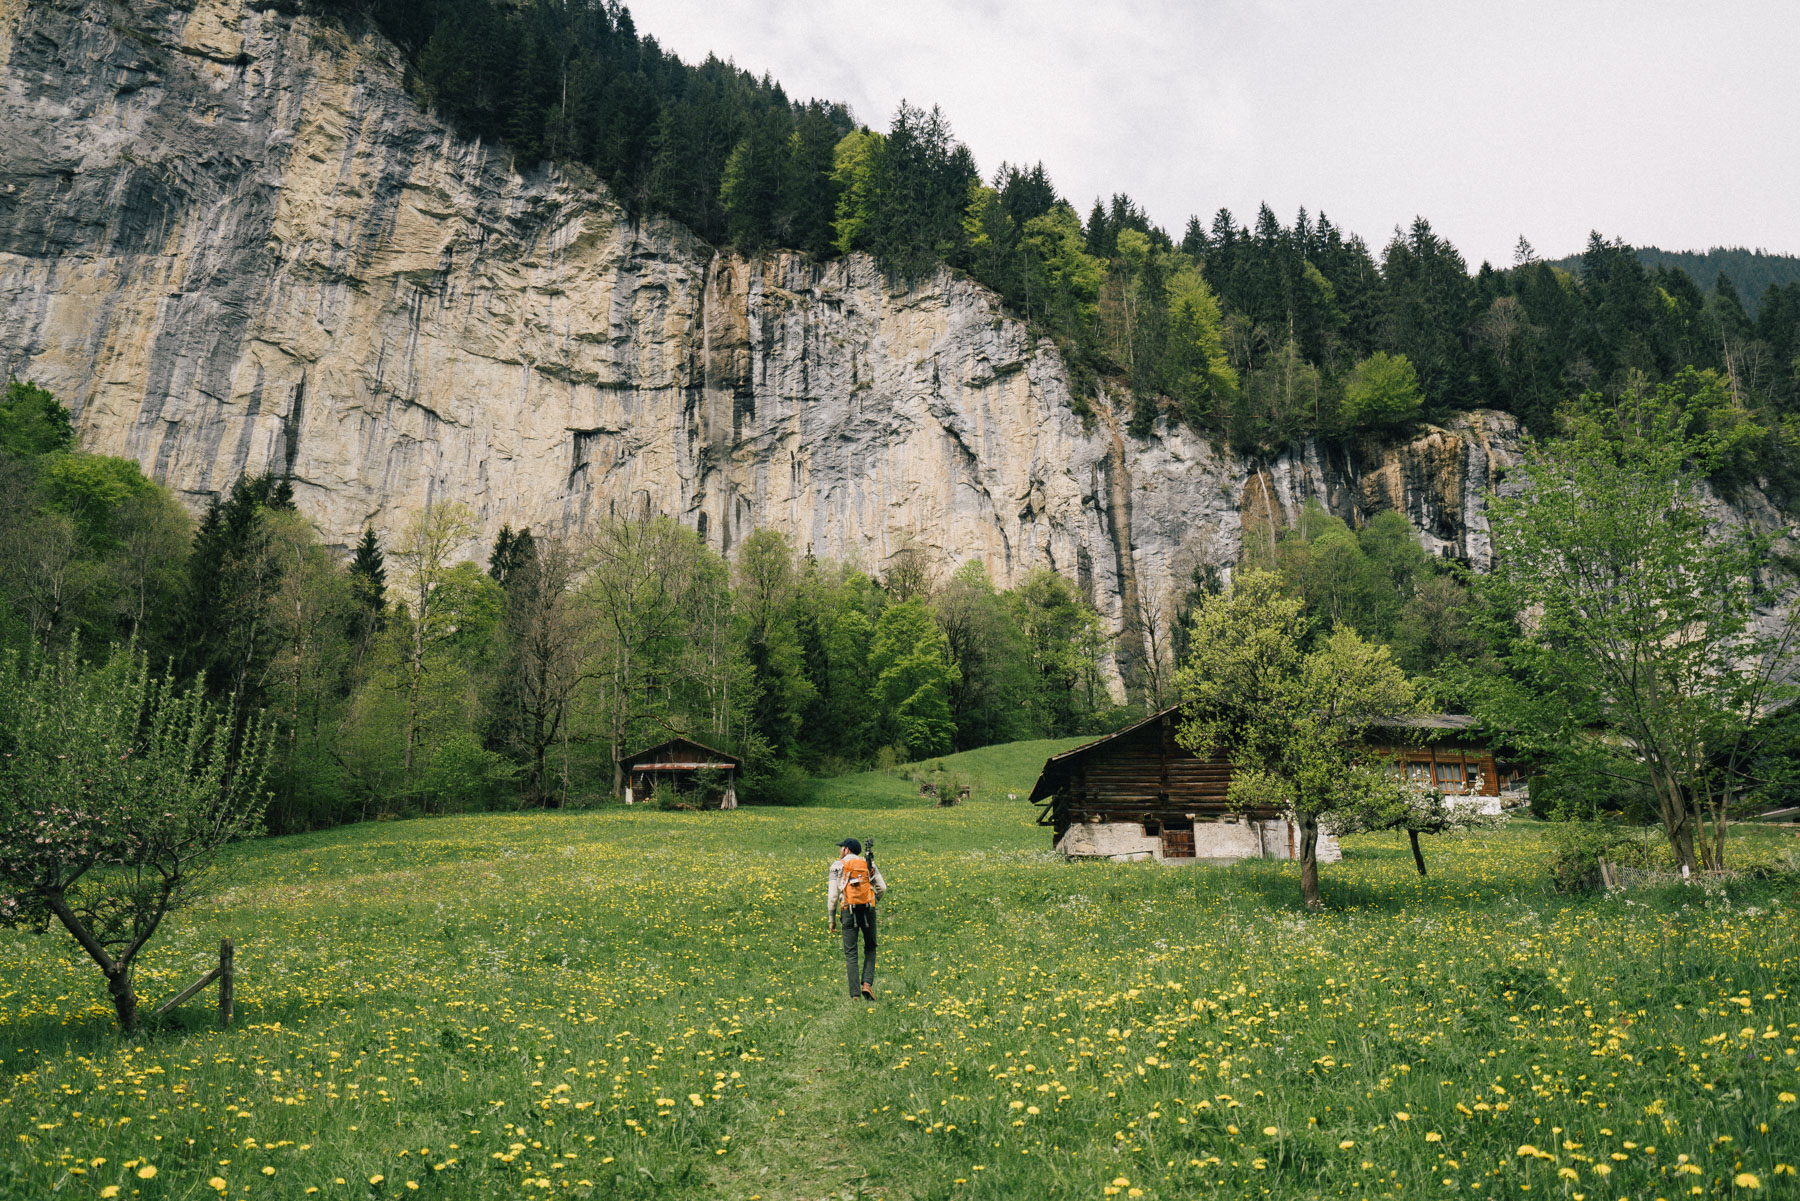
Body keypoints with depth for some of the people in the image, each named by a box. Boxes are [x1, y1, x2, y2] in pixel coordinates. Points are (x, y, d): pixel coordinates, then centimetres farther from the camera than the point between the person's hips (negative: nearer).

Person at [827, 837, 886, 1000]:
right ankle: (867, 983, -2)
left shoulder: (838, 866, 5)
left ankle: (855, 994, -1)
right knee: (870, 948, 18)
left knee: (850, 953, 5)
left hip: (850, 911, -2)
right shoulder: (869, 864, 13)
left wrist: (831, 919, 7)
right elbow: (882, 887, 9)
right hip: (868, 910, 2)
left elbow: (832, 894, 0)